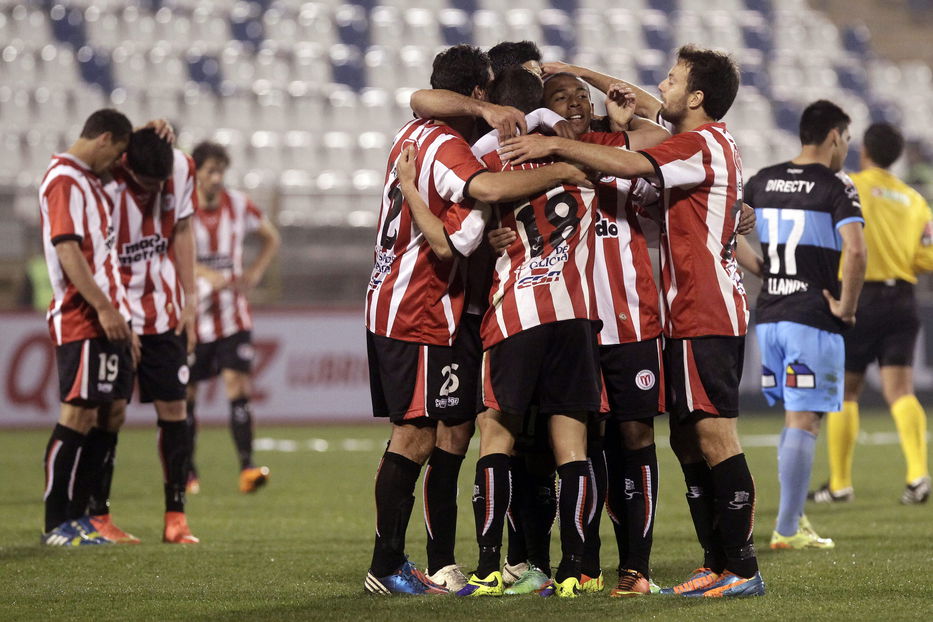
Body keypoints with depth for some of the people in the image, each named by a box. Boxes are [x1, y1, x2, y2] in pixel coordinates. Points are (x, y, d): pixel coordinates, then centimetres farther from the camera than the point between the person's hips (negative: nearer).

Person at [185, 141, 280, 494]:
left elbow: (271, 239, 17)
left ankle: (247, 466, -15)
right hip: (192, 316, -1)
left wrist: (254, 274, 0)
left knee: (238, 384, -11)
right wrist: (207, 274, -34)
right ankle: (186, 471, 17)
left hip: (233, 316, 1)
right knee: (186, 393, 4)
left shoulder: (239, 205, 2)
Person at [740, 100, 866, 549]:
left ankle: (794, 515, 17)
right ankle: (788, 529, -2)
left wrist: (764, 271, 13)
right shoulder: (835, 187, -10)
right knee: (804, 422, -2)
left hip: (768, 317, 6)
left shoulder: (762, 181, 9)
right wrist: (846, 306, -12)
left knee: (796, 417, 19)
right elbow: (855, 251, -24)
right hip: (813, 319, -6)